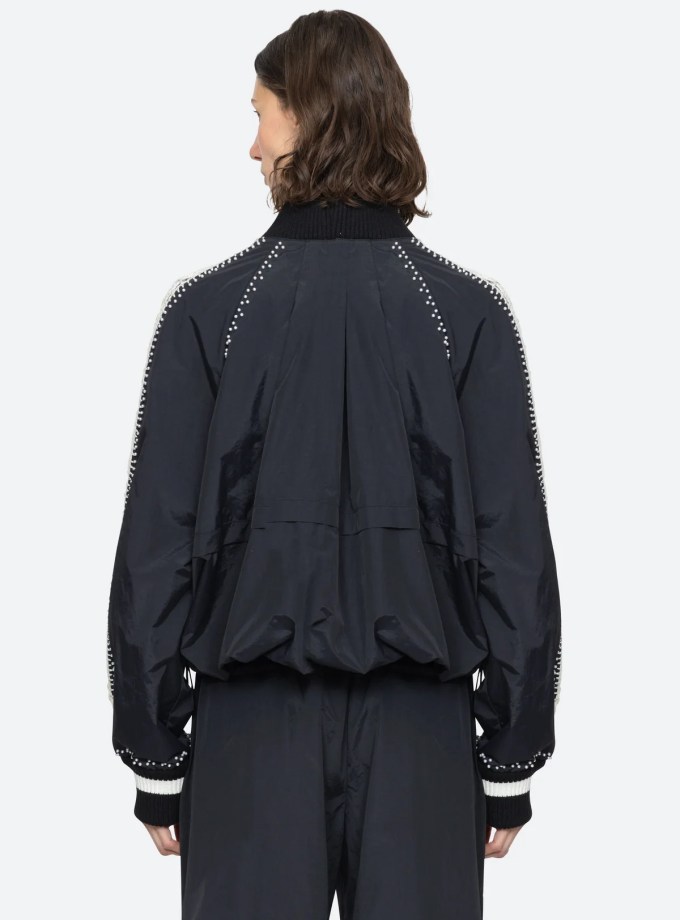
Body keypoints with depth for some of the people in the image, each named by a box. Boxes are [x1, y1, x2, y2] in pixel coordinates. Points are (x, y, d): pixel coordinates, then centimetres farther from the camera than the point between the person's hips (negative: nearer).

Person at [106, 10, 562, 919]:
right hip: (418, 729, 1)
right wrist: (512, 762, 6)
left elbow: (157, 545, -3)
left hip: (252, 724, 0)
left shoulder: (207, 310, -5)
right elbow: (516, 547, -2)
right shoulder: (470, 314, -3)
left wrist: (154, 756, 6)